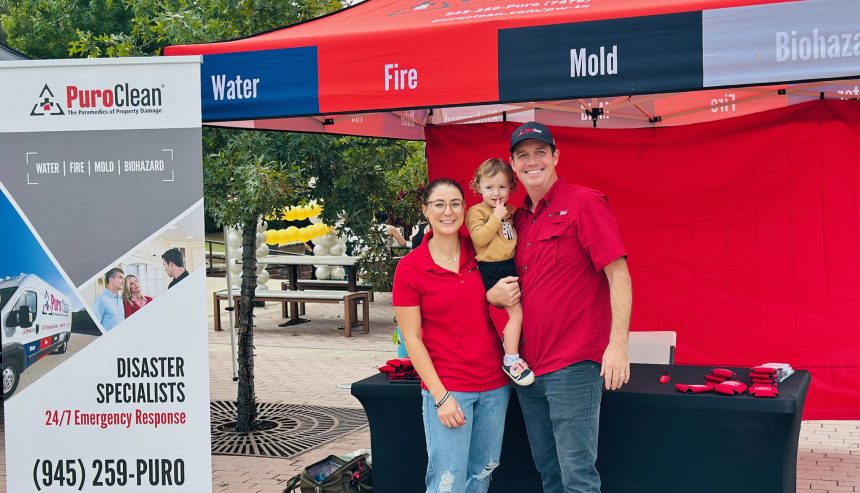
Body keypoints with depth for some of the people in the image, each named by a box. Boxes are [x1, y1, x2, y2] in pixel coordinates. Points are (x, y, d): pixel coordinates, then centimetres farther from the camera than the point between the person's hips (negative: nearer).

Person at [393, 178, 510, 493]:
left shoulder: (480, 251, 2)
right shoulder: (410, 267, -8)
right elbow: (412, 339, -8)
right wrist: (440, 395, -12)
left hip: (495, 384, 4)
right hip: (447, 388, -4)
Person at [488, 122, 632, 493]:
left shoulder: (584, 203, -8)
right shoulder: (518, 219, 13)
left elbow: (618, 275, -13)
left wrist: (618, 344, -21)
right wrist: (495, 294, 1)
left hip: (573, 365, -7)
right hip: (528, 365, 7)